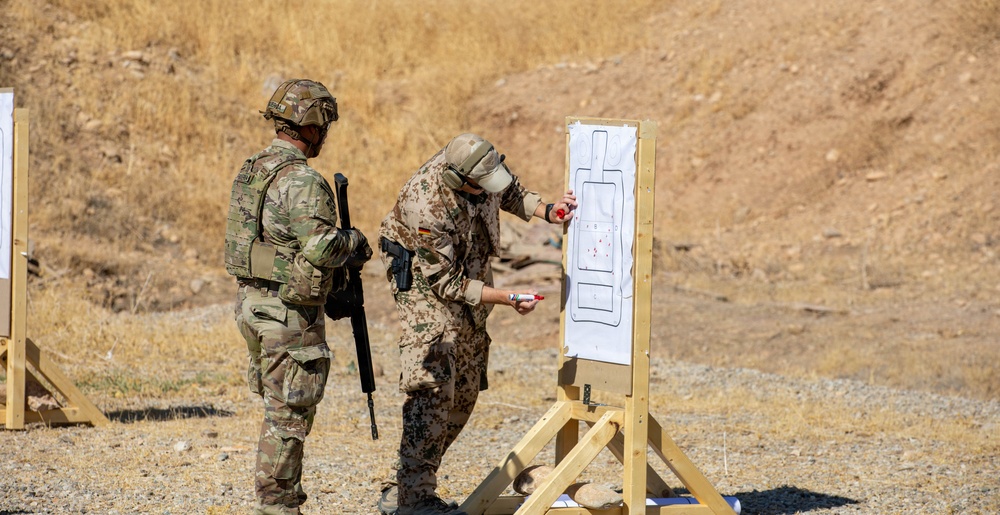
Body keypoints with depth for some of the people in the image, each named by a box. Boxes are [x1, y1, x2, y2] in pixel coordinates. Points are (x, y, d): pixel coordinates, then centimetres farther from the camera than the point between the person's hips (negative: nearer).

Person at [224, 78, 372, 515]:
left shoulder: (251, 171, 11)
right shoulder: (301, 181, -19)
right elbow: (320, 246, -29)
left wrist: (341, 265, 14)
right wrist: (353, 241, -7)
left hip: (252, 300, 9)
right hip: (290, 313, -9)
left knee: (280, 409, 18)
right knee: (289, 414, -1)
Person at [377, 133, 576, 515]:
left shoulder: (479, 164, -15)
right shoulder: (425, 207, -34)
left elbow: (509, 193, 10)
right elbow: (445, 283, -26)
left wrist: (546, 210, -7)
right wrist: (508, 298, -28)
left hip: (472, 276, 8)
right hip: (425, 285, -8)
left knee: (464, 393, 8)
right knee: (433, 387, -18)